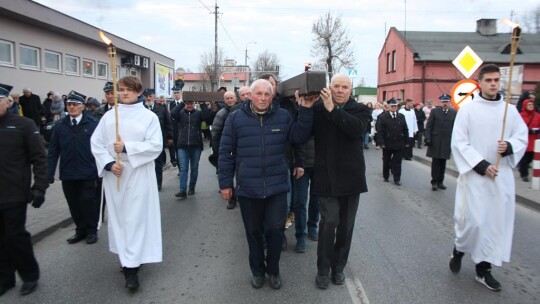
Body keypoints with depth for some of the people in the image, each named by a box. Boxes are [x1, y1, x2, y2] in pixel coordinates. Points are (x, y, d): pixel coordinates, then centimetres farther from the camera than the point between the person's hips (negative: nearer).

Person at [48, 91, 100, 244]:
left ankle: (92, 230, 23)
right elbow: (53, 150, 4)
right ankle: (80, 230, 27)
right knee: (74, 204, 11)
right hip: (67, 174, 4)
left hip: (87, 174, -4)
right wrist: (49, 173, 0)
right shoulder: (60, 125, 5)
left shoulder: (93, 123, -6)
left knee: (88, 202, 5)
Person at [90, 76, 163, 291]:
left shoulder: (149, 117, -1)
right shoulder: (109, 115, 7)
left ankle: (131, 267, -2)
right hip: (113, 175, 4)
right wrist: (109, 163, -11)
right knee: (118, 216, 10)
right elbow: (96, 142, 4)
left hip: (138, 175, -3)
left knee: (135, 218, -5)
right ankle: (127, 258, 25)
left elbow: (156, 146, -10)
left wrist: (126, 148, -17)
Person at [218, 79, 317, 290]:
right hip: (247, 188, 0)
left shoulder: (283, 116, 3)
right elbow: (226, 152, 0)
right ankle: (257, 270, 34)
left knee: (275, 230, 6)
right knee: (253, 232, 14)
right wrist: (225, 183, 0)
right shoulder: (235, 118, -2)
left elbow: (299, 137, -2)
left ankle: (273, 270, 29)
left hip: (277, 186, 1)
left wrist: (305, 110, -10)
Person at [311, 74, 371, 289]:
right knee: (329, 222, -4)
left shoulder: (360, 110, 0)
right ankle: (323, 269, 13)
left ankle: (338, 266, 29)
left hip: (351, 177, 1)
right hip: (326, 177, -1)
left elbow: (357, 128, -21)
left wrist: (332, 108, -25)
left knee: (345, 225, 12)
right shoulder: (318, 109, 1)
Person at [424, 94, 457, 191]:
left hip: (447, 142, 2)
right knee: (435, 162, 1)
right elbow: (429, 126, 0)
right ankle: (434, 182, 8)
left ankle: (440, 182, 17)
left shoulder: (454, 113, 4)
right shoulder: (434, 111, 1)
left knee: (443, 163, 8)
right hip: (435, 141, -1)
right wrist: (428, 138, -8)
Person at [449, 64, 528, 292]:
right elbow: (459, 143, -8)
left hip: (502, 175, 4)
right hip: (474, 174, -4)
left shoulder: (510, 110, 7)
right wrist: (481, 165, -15)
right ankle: (459, 249, 26)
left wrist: (509, 146, -12)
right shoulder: (467, 109, -4)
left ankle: (483, 268, 19)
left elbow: (522, 136, 11)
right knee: (473, 220, -6)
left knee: (497, 220, 6)